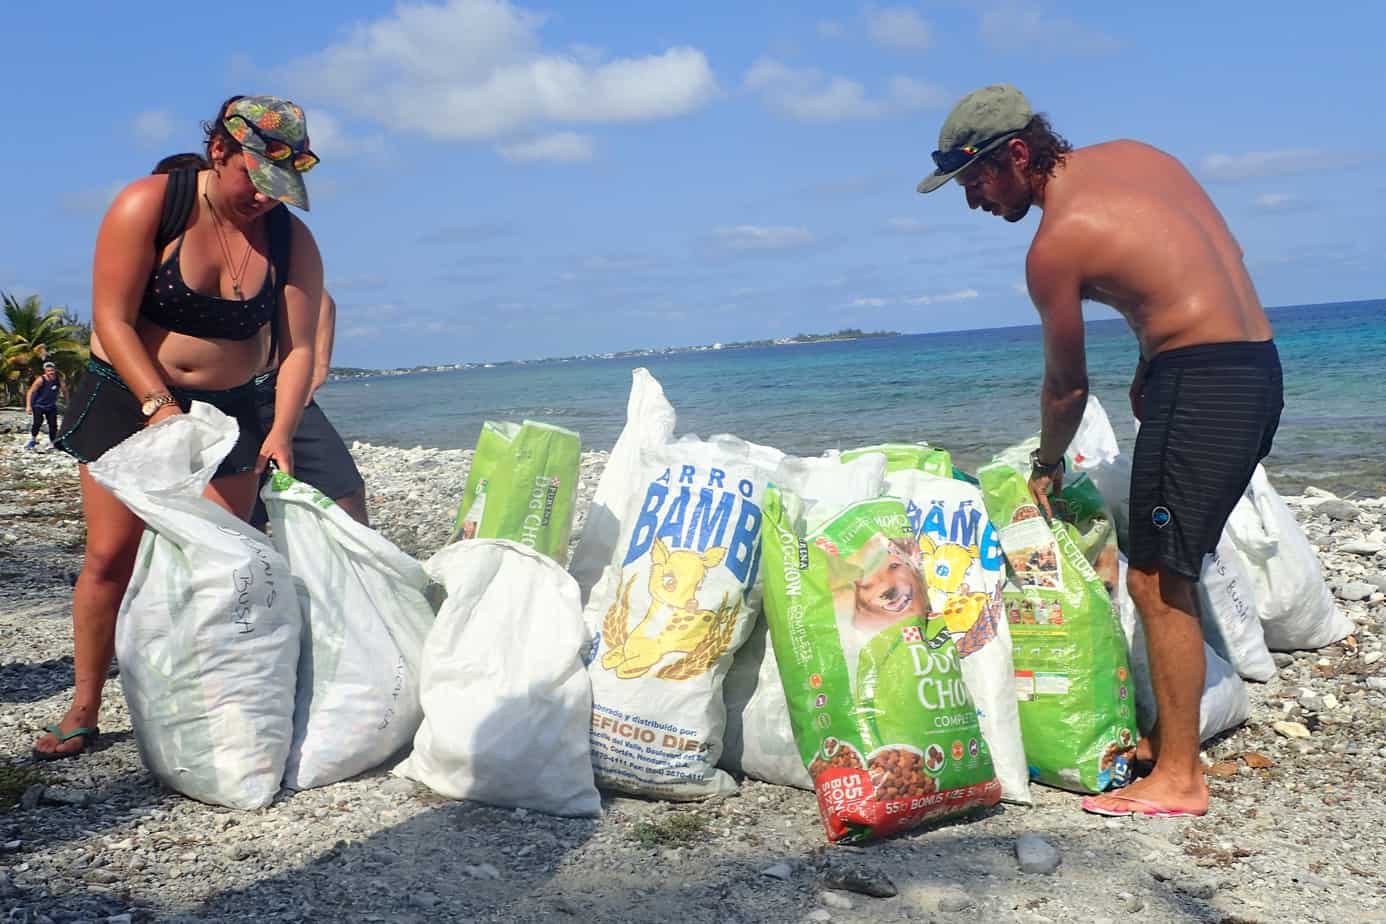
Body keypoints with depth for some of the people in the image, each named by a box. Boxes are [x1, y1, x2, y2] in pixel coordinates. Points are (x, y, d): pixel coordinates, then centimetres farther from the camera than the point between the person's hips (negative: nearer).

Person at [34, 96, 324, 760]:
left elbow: (298, 348, -9)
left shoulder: (291, 240, -6)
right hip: (126, 399, -2)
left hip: (227, 408, 2)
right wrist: (159, 406, -27)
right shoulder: (147, 205, -15)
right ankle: (83, 711, 8)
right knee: (109, 556, -3)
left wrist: (280, 431, -23)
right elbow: (112, 320, -17)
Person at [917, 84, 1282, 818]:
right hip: (1257, 368, 9)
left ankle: (1178, 778, 1)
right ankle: (1169, 736, 26)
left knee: (1156, 578, -5)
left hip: (1199, 383, -9)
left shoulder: (1055, 245, -12)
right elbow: (1218, 259, 17)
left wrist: (1046, 467, 15)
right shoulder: (1130, 154, 12)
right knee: (1170, 570, 16)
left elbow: (1067, 384, -2)